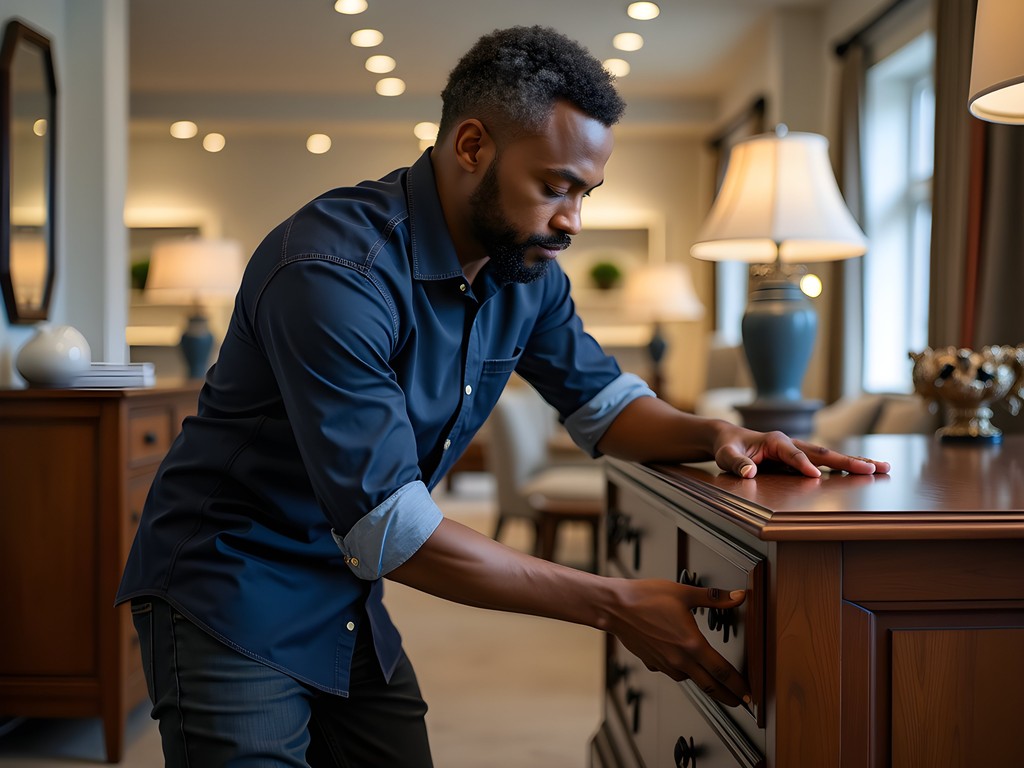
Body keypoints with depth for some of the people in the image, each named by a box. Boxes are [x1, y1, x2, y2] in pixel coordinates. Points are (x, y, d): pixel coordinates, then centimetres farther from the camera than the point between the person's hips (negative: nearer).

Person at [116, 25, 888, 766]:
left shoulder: (527, 269, -2)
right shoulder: (333, 269, -28)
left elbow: (602, 399, 13)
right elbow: (387, 529, -31)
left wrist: (713, 434, -9)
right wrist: (615, 606, -27)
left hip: (349, 596, 7)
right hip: (230, 600, -7)